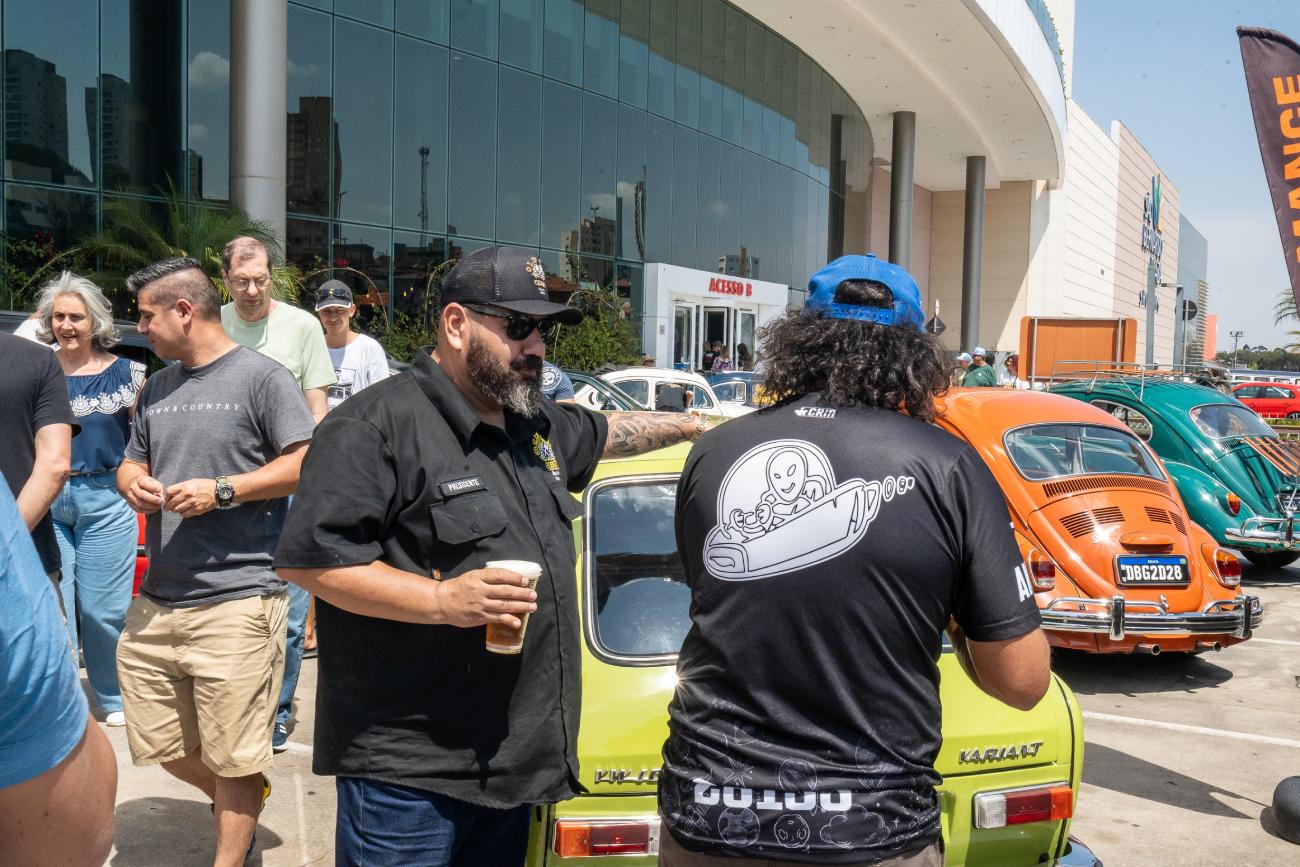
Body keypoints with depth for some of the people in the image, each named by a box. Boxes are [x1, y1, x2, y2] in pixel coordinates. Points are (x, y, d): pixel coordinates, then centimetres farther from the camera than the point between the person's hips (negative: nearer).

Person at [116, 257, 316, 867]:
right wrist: (133, 482, 1)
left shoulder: (262, 376, -5)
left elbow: (307, 462, -10)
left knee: (232, 758, 1)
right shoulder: (157, 388, 17)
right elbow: (131, 464, 25)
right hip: (156, 603, 7)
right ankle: (240, 799, 39)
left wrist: (221, 491, -15)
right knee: (159, 745, 14)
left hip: (237, 602, -7)